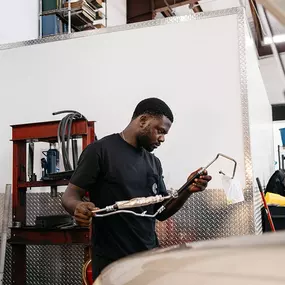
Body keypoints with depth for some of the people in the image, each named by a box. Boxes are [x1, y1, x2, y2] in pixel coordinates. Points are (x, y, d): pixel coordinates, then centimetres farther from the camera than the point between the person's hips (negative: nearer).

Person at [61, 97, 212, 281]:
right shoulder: (100, 150, -8)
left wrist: (187, 191, -7)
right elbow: (70, 196, -9)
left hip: (150, 256, 6)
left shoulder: (153, 162, 10)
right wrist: (78, 207, -31)